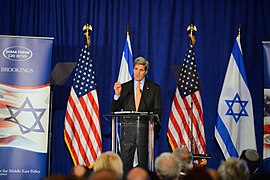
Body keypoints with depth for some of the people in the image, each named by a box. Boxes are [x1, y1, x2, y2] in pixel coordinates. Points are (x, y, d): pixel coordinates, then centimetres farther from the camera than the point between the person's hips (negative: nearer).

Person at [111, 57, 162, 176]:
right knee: (125, 163, -3)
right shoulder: (124, 87, 12)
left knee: (143, 164, 0)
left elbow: (158, 111, 7)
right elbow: (114, 110, 10)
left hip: (145, 129, -1)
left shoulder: (154, 88, 9)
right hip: (127, 129, 1)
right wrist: (117, 95, -7)